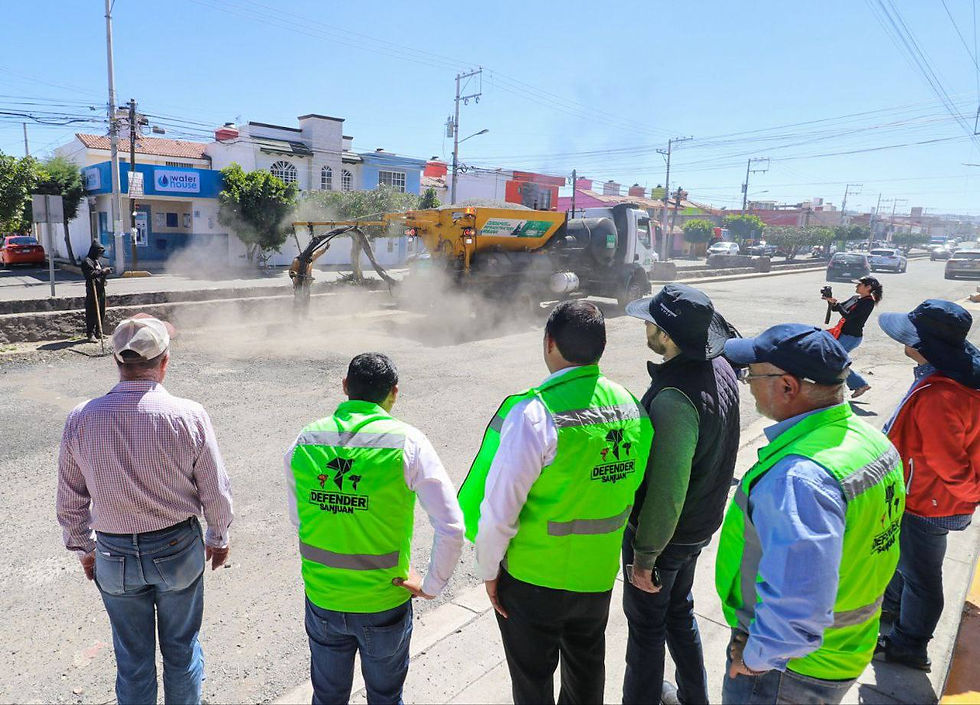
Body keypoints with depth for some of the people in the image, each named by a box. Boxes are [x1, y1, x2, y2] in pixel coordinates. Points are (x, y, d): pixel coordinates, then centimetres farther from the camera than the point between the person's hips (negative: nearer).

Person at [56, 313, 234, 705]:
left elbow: (70, 501, -2)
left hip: (115, 557, 2)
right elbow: (216, 492, -11)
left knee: (132, 658, 20)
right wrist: (218, 537, 7)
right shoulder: (189, 416, -20)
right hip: (178, 551, -1)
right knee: (181, 649, 21)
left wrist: (84, 548, 15)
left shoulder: (81, 420, -14)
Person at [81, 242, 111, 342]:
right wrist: (102, 271, -21)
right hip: (93, 290, -9)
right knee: (92, 312, -8)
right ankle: (90, 334, -7)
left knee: (101, 312, 12)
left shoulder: (97, 261, 20)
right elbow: (91, 274, -21)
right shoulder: (87, 262, -9)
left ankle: (99, 332, 21)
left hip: (101, 289, 9)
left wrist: (106, 271, 9)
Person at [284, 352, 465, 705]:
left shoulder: (304, 441, -7)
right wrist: (431, 585, -8)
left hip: (322, 600, 3)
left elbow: (297, 518, 6)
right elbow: (452, 527, -20)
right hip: (384, 603, -3)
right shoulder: (407, 442, -18)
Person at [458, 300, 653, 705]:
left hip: (533, 578, -5)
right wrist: (601, 538, 14)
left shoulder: (533, 413, -27)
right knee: (587, 666, 30)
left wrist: (488, 569, -8)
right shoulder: (631, 408, -8)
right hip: (599, 574, 6)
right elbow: (631, 485, 2)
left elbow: (500, 507, -24)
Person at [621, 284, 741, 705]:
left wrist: (644, 556, -18)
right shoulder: (721, 369, -6)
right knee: (678, 610, 28)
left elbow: (666, 490, -30)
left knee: (646, 624, 13)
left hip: (664, 531, -9)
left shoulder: (674, 398, -34)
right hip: (700, 524, 9)